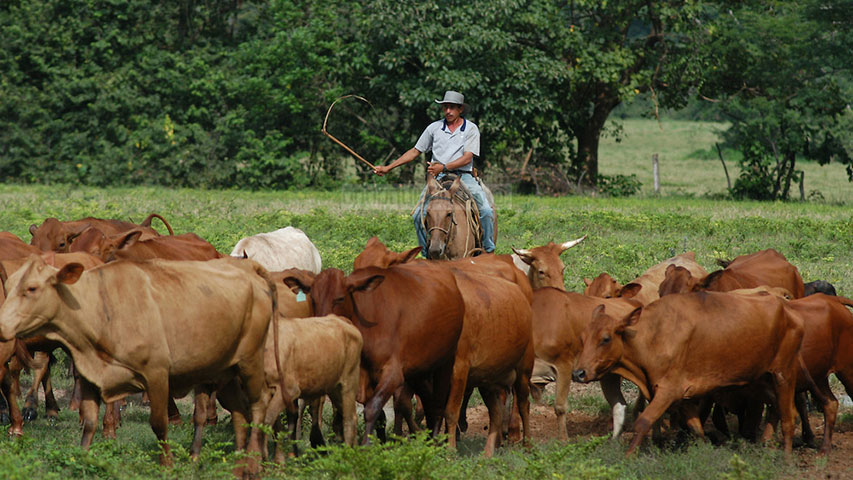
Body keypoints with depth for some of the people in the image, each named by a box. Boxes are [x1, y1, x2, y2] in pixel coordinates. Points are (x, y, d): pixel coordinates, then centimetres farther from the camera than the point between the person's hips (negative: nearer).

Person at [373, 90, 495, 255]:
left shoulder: (471, 129, 4)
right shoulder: (434, 127, 12)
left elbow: (467, 158, -6)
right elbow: (415, 151, 17)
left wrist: (444, 166, -19)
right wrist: (388, 167, 13)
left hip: (463, 176, -2)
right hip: (438, 178, 2)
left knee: (486, 211, -22)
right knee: (418, 215, -17)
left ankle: (489, 250, -5)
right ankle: (427, 253, -1)